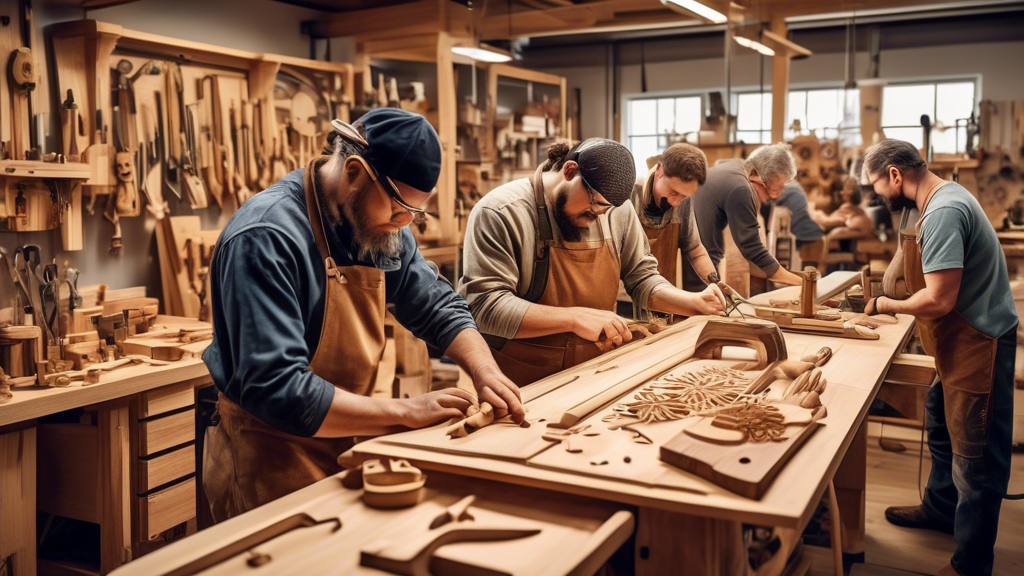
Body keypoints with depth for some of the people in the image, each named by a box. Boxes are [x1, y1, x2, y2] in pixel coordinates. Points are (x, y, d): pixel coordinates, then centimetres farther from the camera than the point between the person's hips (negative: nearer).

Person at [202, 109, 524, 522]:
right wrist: (404, 412, -27)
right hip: (273, 459, -7)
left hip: (350, 442, 7)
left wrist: (486, 372, -11)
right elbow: (276, 389, -31)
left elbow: (439, 308, 8)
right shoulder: (265, 239, -26)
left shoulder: (383, 223, -1)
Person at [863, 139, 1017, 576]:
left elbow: (938, 301, -28)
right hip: (962, 340, 11)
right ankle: (941, 509, 45)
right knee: (942, 427, 25)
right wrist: (882, 293, 6)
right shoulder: (944, 197, 7)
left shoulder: (943, 213, -25)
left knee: (976, 457, 0)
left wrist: (887, 306, -12)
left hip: (979, 343, -11)